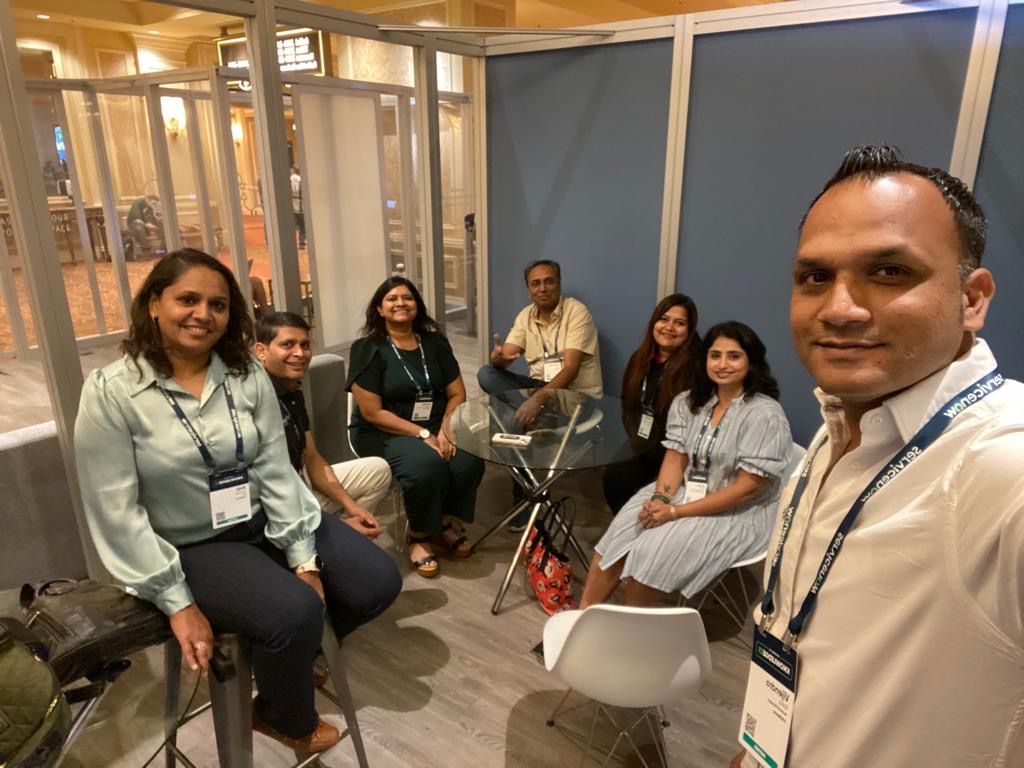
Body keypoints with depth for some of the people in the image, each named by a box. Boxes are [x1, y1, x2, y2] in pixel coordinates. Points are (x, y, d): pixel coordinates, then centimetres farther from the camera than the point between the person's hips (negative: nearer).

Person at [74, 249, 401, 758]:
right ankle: (286, 720, 9)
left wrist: (302, 558, -12)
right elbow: (115, 512, -14)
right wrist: (177, 602, -17)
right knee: (295, 612, -27)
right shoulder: (110, 393, -14)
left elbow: (277, 471, -6)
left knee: (378, 584, -5)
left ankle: (293, 652, 26)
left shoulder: (247, 376, -3)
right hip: (193, 547, -4)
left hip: (268, 521, 5)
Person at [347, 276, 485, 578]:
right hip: (384, 433, -4)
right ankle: (419, 536, -6)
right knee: (427, 465, -33)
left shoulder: (435, 342, 7)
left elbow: (457, 394, 5)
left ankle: (446, 522, 4)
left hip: (435, 427, 5)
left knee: (470, 461, -24)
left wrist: (445, 430, -14)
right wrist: (422, 434, -19)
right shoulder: (368, 349, -8)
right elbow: (372, 413, -13)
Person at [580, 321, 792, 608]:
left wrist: (676, 512, -22)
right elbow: (675, 458, 0)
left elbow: (747, 487, -21)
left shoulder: (765, 414, -18)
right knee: (619, 538, -11)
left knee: (652, 552, -22)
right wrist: (660, 498, -21)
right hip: (685, 492, 6)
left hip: (738, 513, -6)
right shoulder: (688, 402, 2)